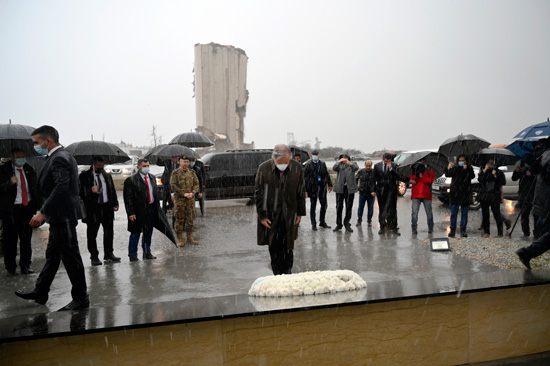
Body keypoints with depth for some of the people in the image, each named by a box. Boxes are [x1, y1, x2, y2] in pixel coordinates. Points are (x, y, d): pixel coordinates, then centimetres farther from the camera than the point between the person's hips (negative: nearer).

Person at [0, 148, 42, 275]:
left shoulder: (29, 170, 10)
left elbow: (36, 188, 16)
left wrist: (38, 205, 9)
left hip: (27, 207, 4)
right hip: (11, 209, -3)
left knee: (26, 238, 7)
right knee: (10, 239, 3)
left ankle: (25, 265, 17)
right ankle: (10, 267, 15)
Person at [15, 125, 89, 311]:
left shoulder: (59, 158, -17)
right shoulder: (62, 156, 15)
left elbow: (61, 188, -27)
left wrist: (42, 212, -27)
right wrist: (45, 211, 19)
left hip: (63, 215, -11)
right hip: (60, 215, 11)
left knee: (70, 256, -2)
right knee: (52, 255, 18)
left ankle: (81, 298, 8)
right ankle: (40, 293, 32)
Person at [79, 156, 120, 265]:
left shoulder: (107, 175, 14)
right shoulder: (84, 176, 0)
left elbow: (112, 190, 17)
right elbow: (81, 192, -5)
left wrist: (115, 203, 8)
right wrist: (91, 190, -22)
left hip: (107, 207, 4)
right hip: (93, 208, -4)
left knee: (109, 232, 9)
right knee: (92, 234, 1)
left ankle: (108, 253, 22)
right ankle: (94, 257, 11)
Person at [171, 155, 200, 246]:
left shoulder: (192, 172, 10)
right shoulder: (175, 173, -2)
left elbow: (196, 184, 8)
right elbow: (173, 186, -9)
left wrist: (192, 193, -11)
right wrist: (184, 194, -16)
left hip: (191, 199, 4)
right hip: (179, 200, -4)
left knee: (190, 218, 8)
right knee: (179, 219, 1)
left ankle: (190, 237, 19)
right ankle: (180, 239, 10)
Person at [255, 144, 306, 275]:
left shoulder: (297, 168, -4)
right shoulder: (264, 168, -9)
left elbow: (301, 192, 5)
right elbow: (258, 193, -4)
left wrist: (300, 213, 5)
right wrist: (262, 215, -7)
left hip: (289, 215, 1)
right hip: (271, 215, -1)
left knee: (288, 247, 7)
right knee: (274, 248, 4)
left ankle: (287, 273, 23)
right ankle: (277, 275, 17)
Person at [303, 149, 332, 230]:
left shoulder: (322, 163, 7)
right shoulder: (308, 164, -6)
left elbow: (327, 174, 16)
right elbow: (305, 177, -7)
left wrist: (329, 184, 12)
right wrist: (305, 189, -12)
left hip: (322, 186, 4)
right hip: (313, 187, -4)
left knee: (324, 205, 9)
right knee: (313, 205, 4)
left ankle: (322, 222, 24)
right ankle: (313, 224, 14)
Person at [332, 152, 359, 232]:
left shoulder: (352, 164, 10)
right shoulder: (339, 165, 11)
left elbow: (356, 168, -12)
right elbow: (334, 168, -9)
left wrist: (349, 163, -29)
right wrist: (339, 162, -24)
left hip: (350, 189, 0)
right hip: (340, 188, 0)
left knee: (349, 207, 4)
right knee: (339, 207, 2)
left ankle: (347, 223, 17)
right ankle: (338, 224, 11)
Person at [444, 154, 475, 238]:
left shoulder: (469, 169, 6)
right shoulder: (455, 168, 5)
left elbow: (472, 176, -12)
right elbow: (447, 174, -7)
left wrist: (467, 169, -24)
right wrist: (449, 168, -24)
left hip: (465, 194, 1)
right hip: (455, 193, -1)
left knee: (464, 213, 5)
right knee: (453, 212, 1)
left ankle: (463, 230, 12)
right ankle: (452, 229, 6)